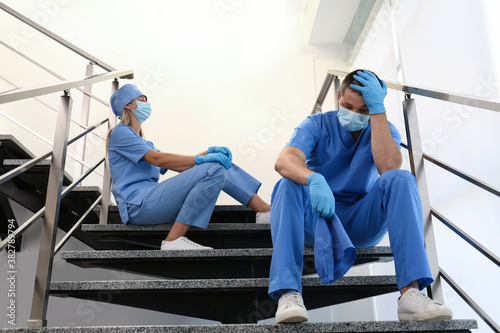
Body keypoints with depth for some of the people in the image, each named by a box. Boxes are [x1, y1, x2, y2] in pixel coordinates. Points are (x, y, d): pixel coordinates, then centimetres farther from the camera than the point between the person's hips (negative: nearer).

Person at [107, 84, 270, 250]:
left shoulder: (141, 141, 29)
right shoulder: (120, 132, 2)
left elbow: (181, 166, 18)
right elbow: (157, 159, -13)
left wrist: (208, 152, 3)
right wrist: (200, 159, -16)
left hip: (150, 201, 8)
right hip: (138, 205, -8)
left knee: (219, 163, 1)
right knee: (213, 170, -23)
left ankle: (265, 209, -2)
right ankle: (173, 240, -24)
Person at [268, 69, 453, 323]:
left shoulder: (383, 130, 2)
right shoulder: (317, 125, -3)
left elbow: (389, 167, -23)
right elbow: (283, 161, -24)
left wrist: (378, 108, -22)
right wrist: (314, 179, -46)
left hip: (363, 223, 1)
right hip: (317, 218, -1)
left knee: (401, 180, -24)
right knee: (288, 185, -30)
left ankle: (410, 292, -34)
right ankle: (288, 293, -39)